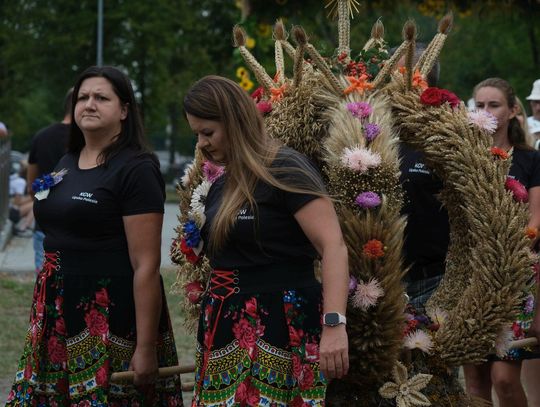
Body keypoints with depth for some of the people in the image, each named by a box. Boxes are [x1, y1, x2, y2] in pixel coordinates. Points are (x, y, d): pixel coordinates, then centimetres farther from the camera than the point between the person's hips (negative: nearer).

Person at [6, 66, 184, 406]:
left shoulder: (136, 169, -11)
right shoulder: (67, 164, 13)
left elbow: (146, 266, -16)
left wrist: (146, 348, -20)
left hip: (112, 321, -7)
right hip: (60, 317, 7)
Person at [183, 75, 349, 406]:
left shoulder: (285, 170, -10)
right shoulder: (221, 187, 15)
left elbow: (334, 247, -18)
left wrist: (334, 324, -29)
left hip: (280, 331, -8)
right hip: (227, 335, 8)